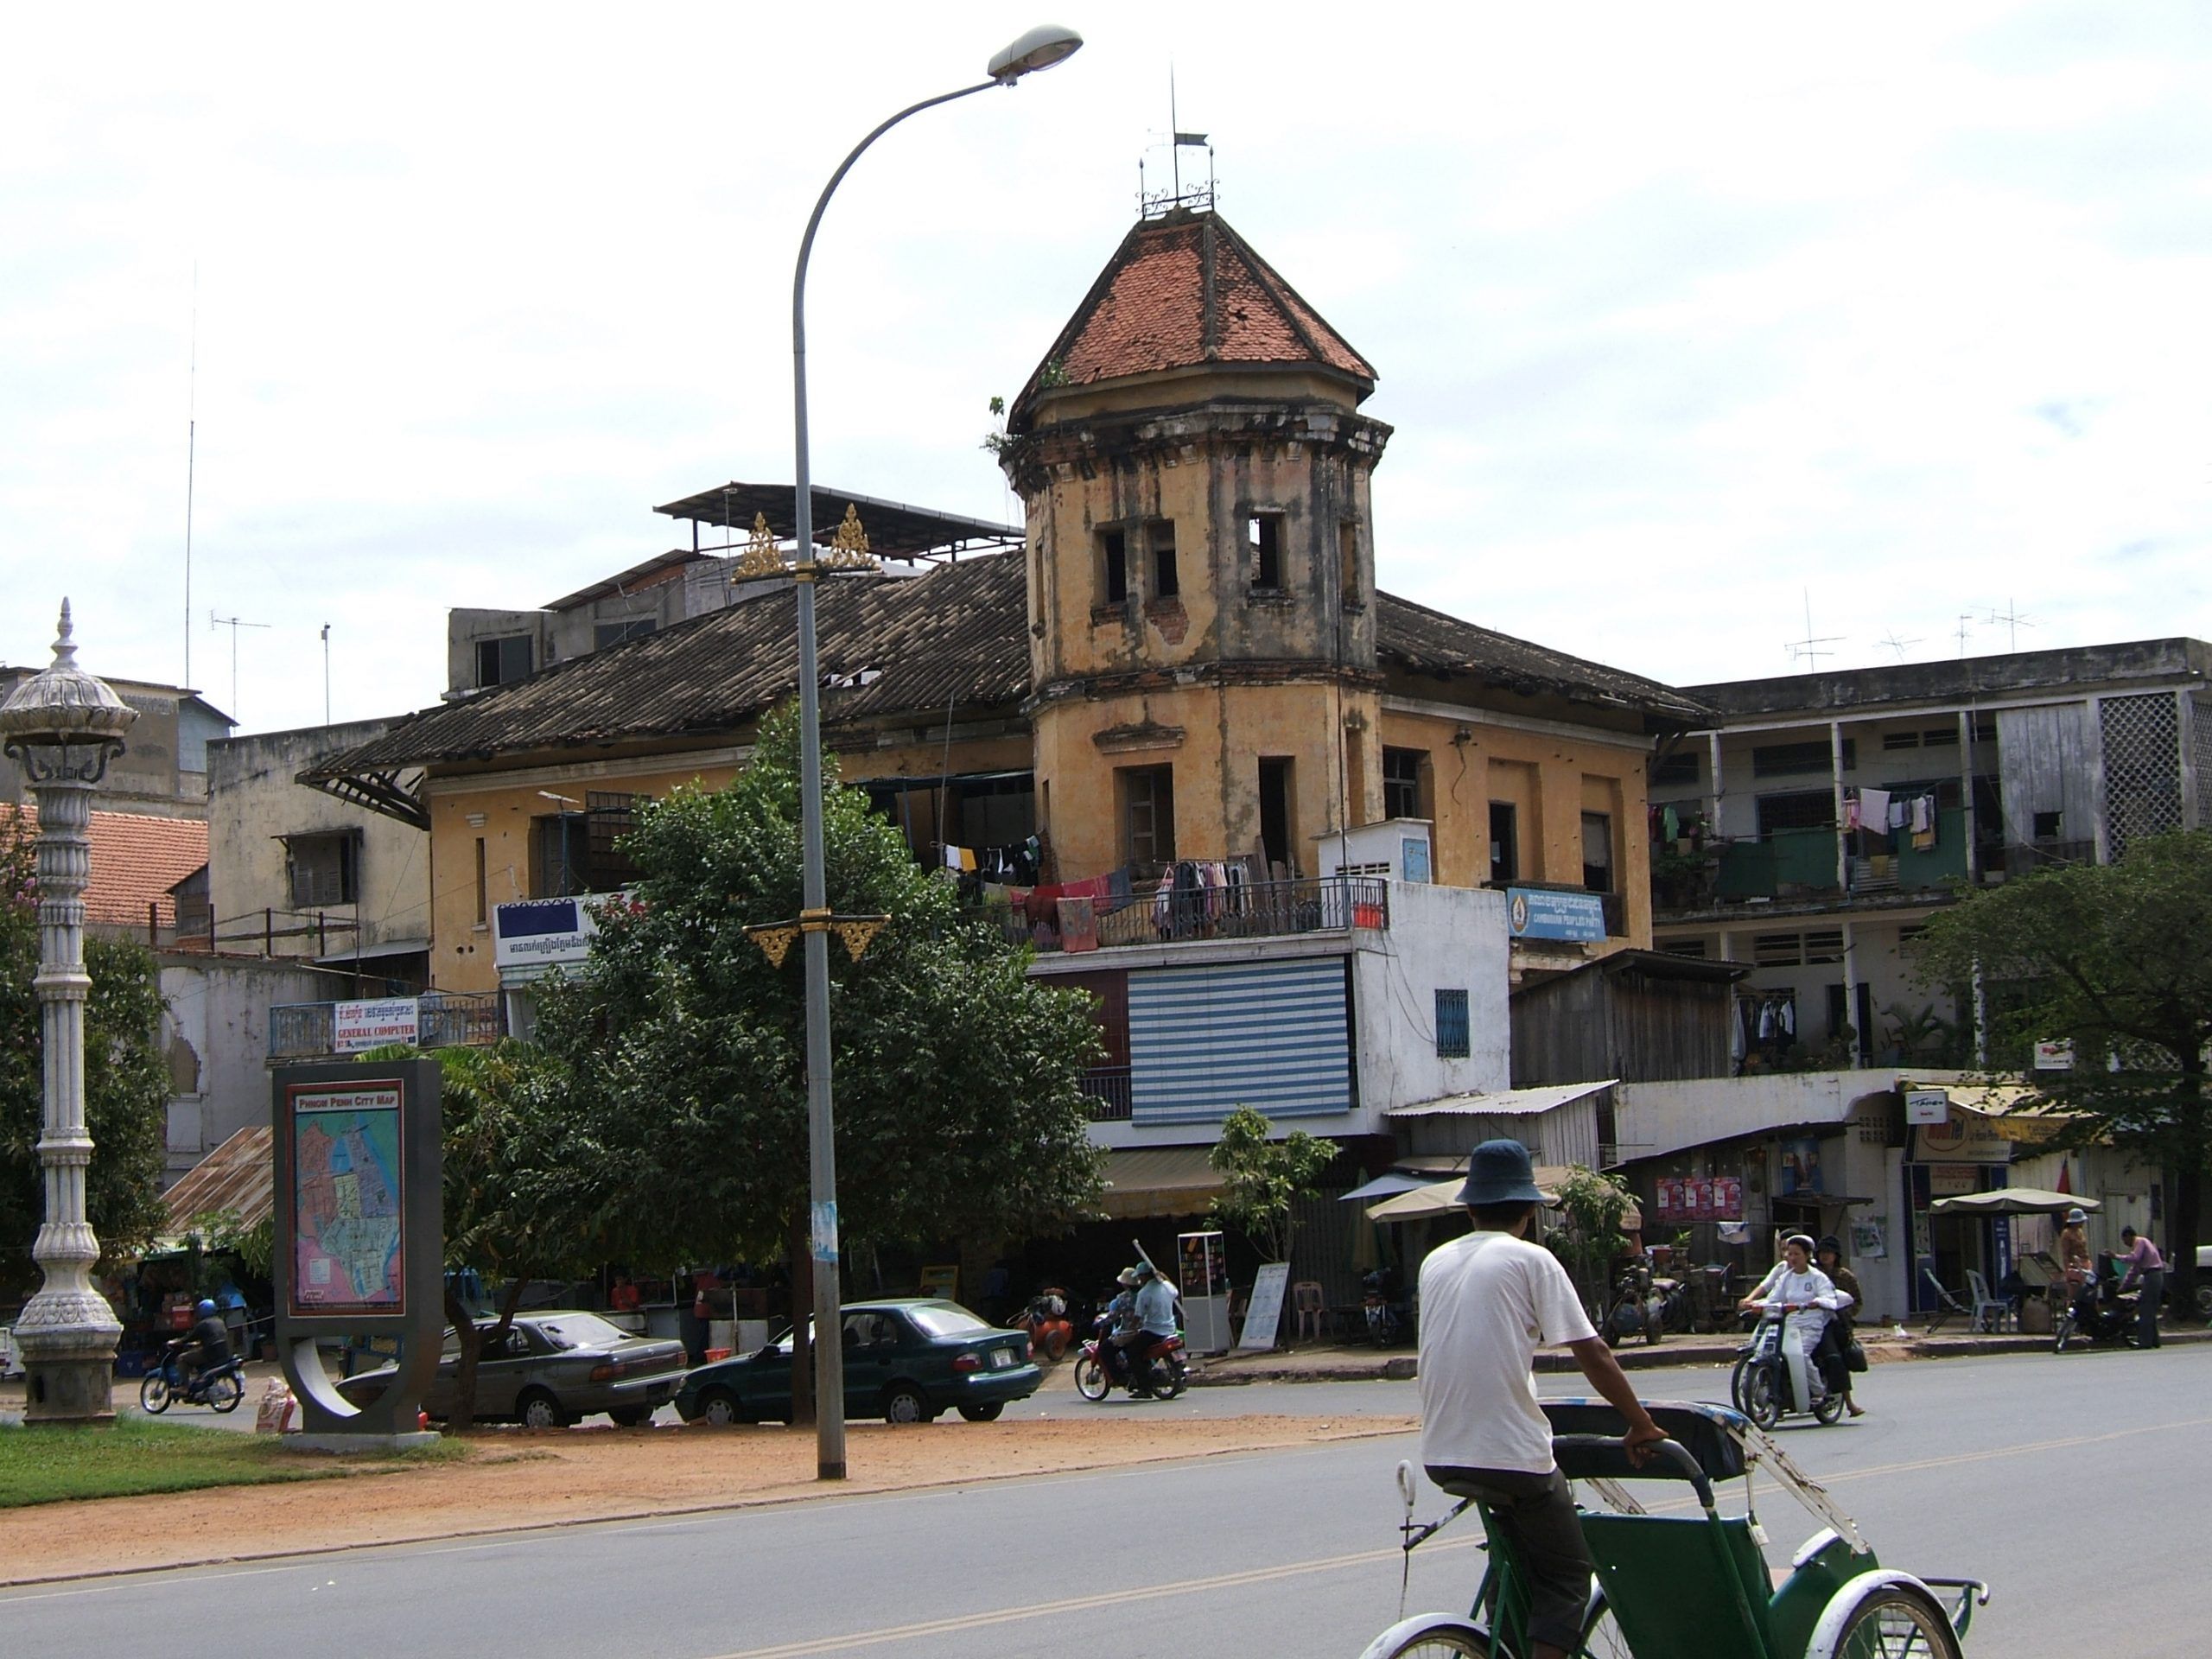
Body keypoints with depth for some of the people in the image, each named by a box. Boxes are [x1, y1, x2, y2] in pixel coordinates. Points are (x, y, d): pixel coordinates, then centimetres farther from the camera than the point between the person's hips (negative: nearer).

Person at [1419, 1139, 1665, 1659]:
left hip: (1442, 1455, 6)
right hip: (1512, 1452, -6)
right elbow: (1592, 1354, -7)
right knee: (1566, 1574, 6)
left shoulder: (1436, 1262, 14)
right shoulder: (1531, 1260, -4)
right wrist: (1641, 1424, 2)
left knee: (1514, 1551, 28)